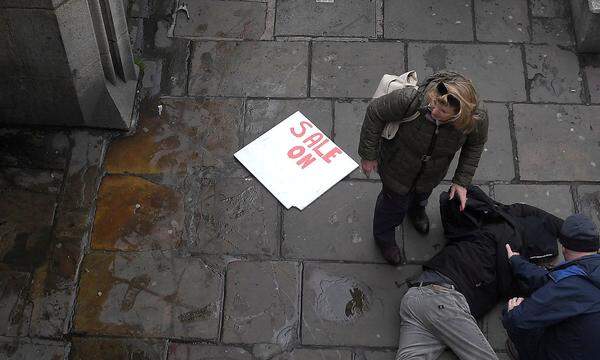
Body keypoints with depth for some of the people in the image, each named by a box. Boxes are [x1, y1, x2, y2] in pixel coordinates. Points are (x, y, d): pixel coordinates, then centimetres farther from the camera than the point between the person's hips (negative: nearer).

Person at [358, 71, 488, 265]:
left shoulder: (477, 120, -35)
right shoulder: (411, 99, -45)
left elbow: (475, 145, -9)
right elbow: (375, 113, -26)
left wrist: (461, 181, -9)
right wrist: (369, 155, -17)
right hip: (398, 168, -3)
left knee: (422, 194, 37)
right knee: (395, 202, 23)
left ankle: (416, 209, 76)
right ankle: (384, 237, 59)